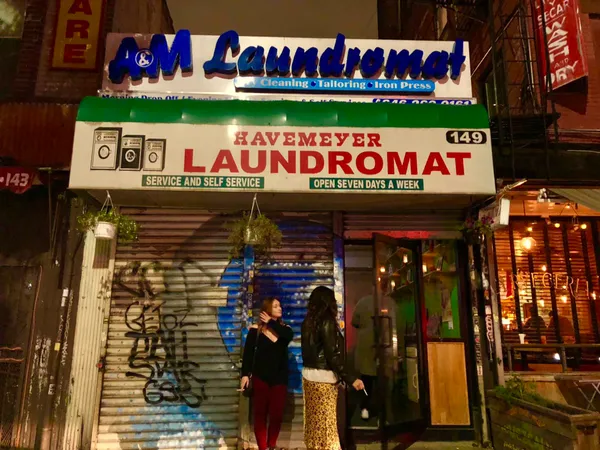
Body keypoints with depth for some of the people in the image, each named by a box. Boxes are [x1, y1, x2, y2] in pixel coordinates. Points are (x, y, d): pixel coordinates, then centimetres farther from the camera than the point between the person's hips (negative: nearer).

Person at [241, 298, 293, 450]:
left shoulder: (284, 328, 5)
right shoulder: (256, 330, -4)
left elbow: (289, 335, -18)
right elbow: (248, 353, -6)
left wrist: (271, 322, -11)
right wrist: (245, 374, -14)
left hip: (280, 378, 3)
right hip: (261, 377, -2)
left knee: (277, 414, 4)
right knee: (260, 413, 3)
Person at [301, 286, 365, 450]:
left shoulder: (308, 321, 7)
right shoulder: (327, 321, -14)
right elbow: (332, 354, -18)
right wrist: (350, 379, -15)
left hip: (308, 375, 7)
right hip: (323, 378, -7)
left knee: (314, 421, 14)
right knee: (326, 423, 1)